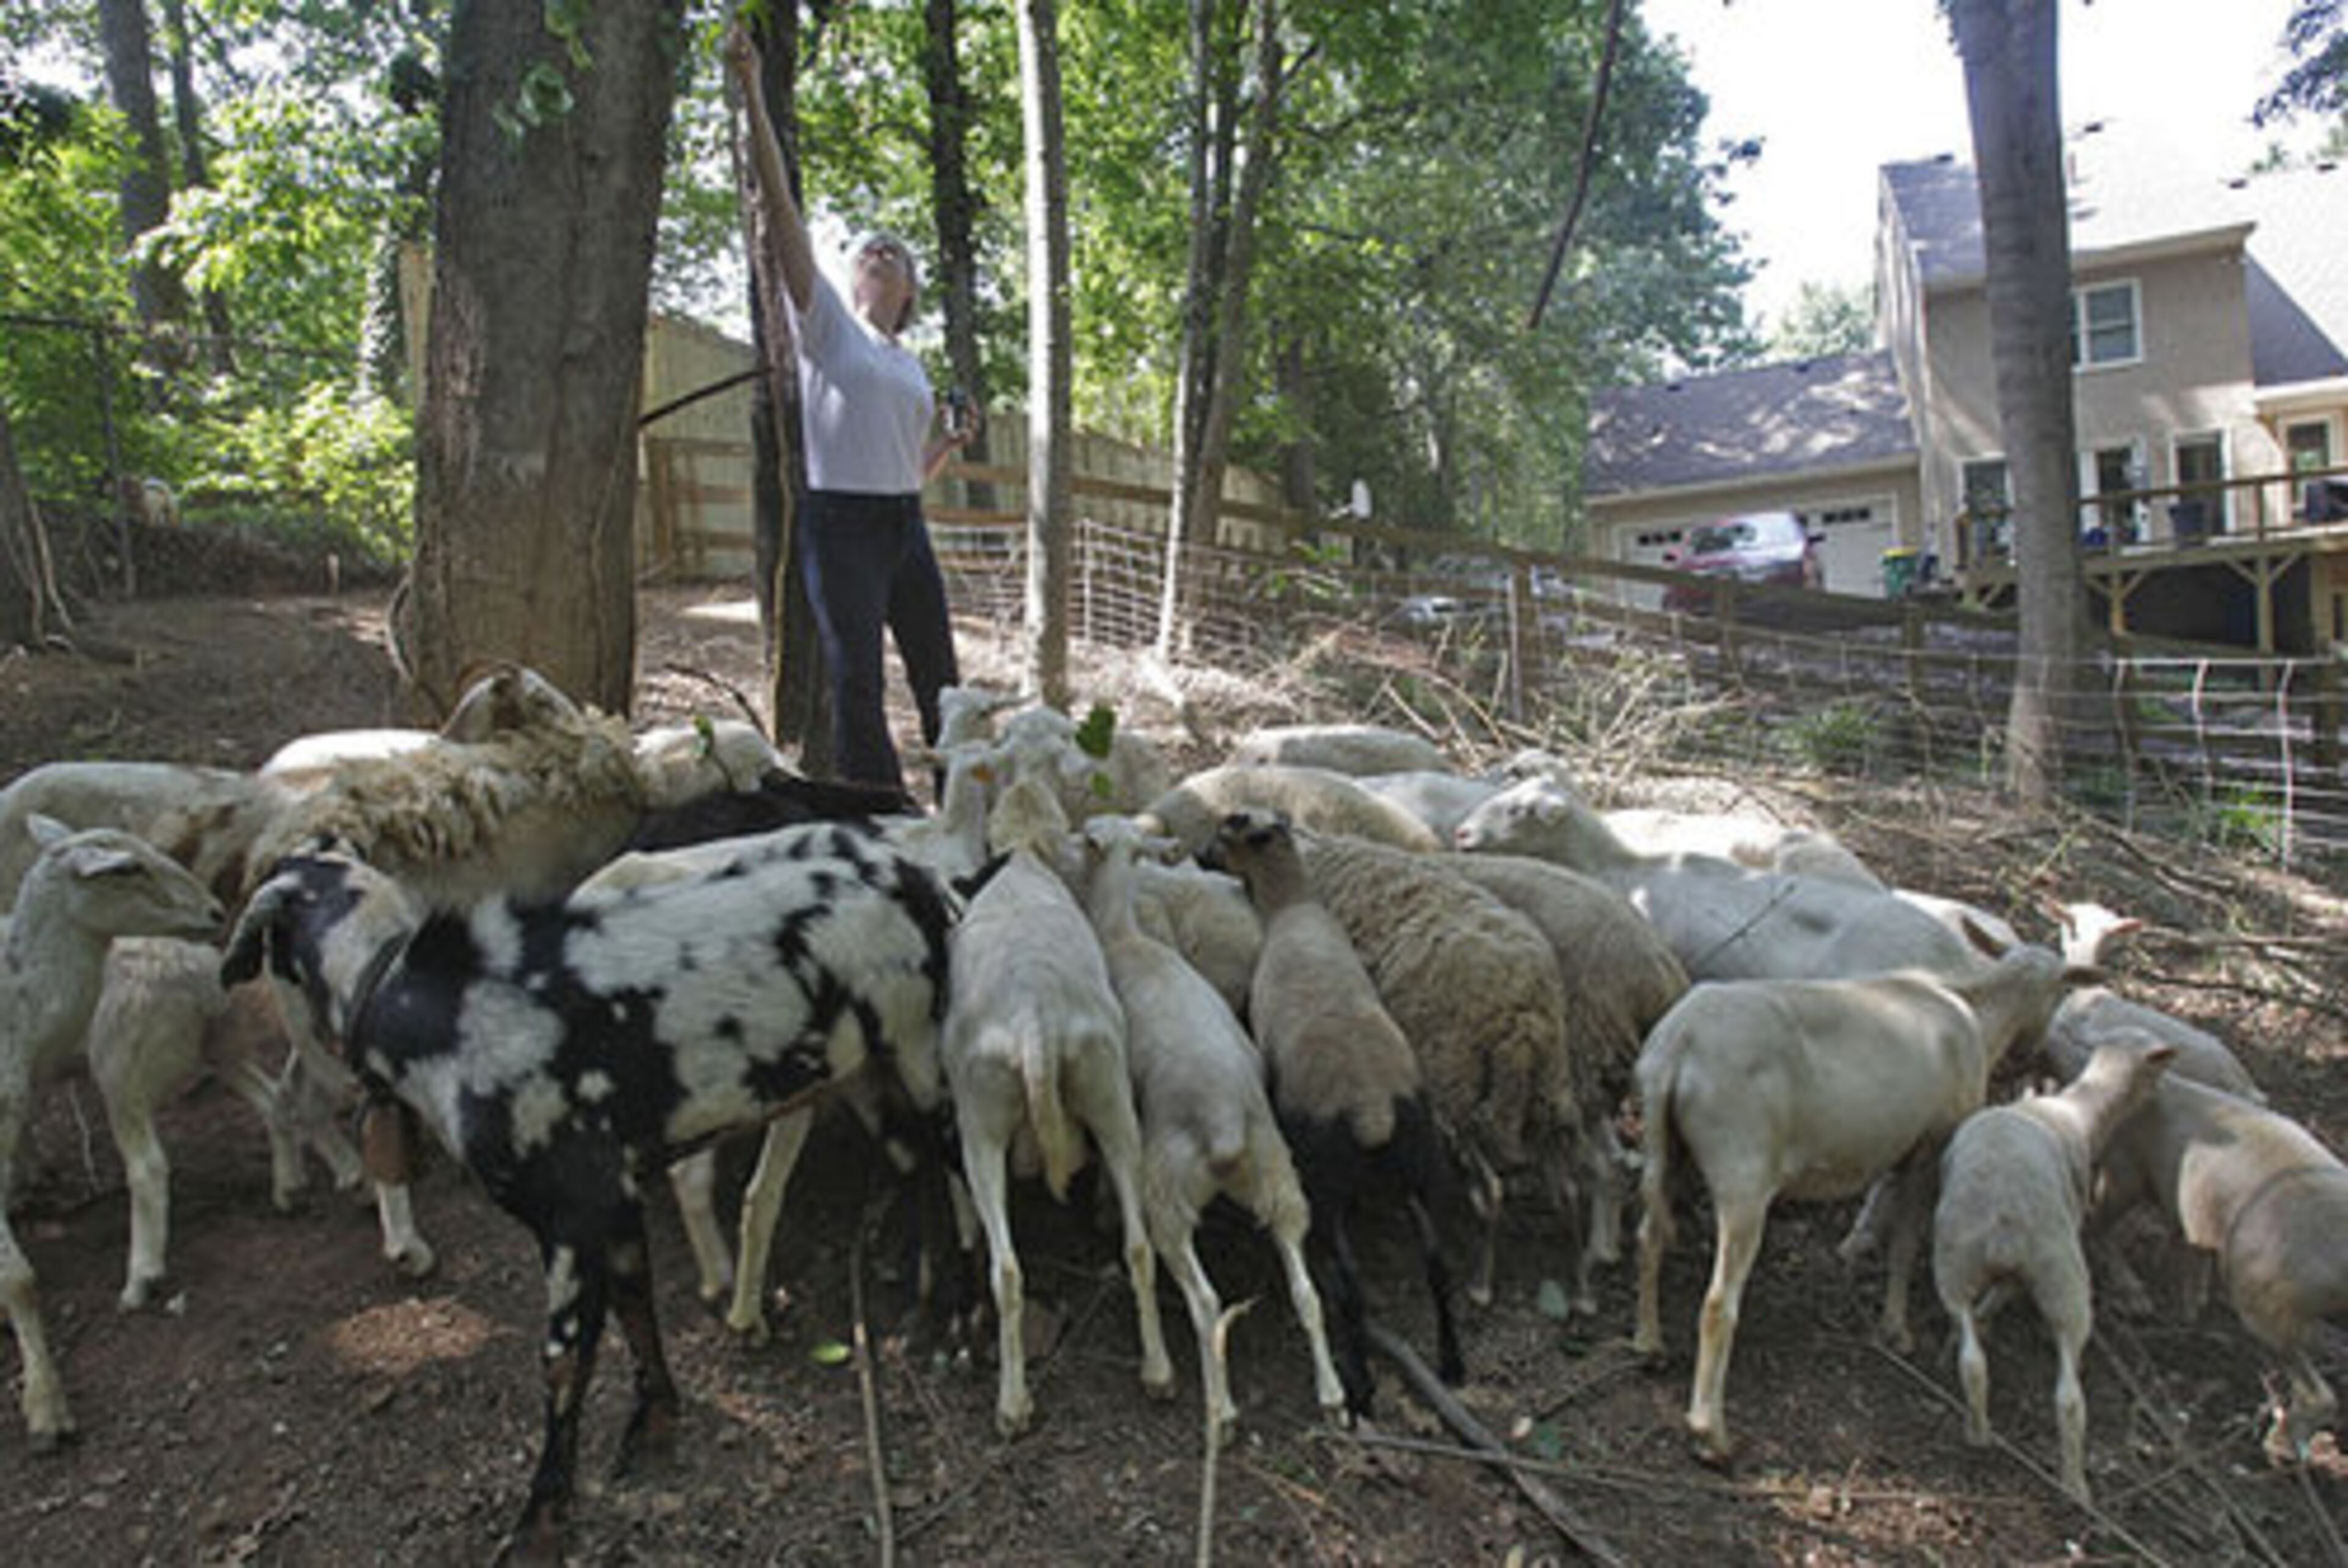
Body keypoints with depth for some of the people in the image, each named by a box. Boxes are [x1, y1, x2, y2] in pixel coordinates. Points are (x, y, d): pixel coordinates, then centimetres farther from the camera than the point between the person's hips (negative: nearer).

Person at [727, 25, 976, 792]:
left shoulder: (911, 367, 19)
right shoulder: (827, 323, 4)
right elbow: (780, 206, -8)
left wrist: (952, 442, 6)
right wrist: (752, 94, -15)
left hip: (905, 527, 6)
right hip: (840, 525, -6)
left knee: (941, 685, 9)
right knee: (858, 692, -7)